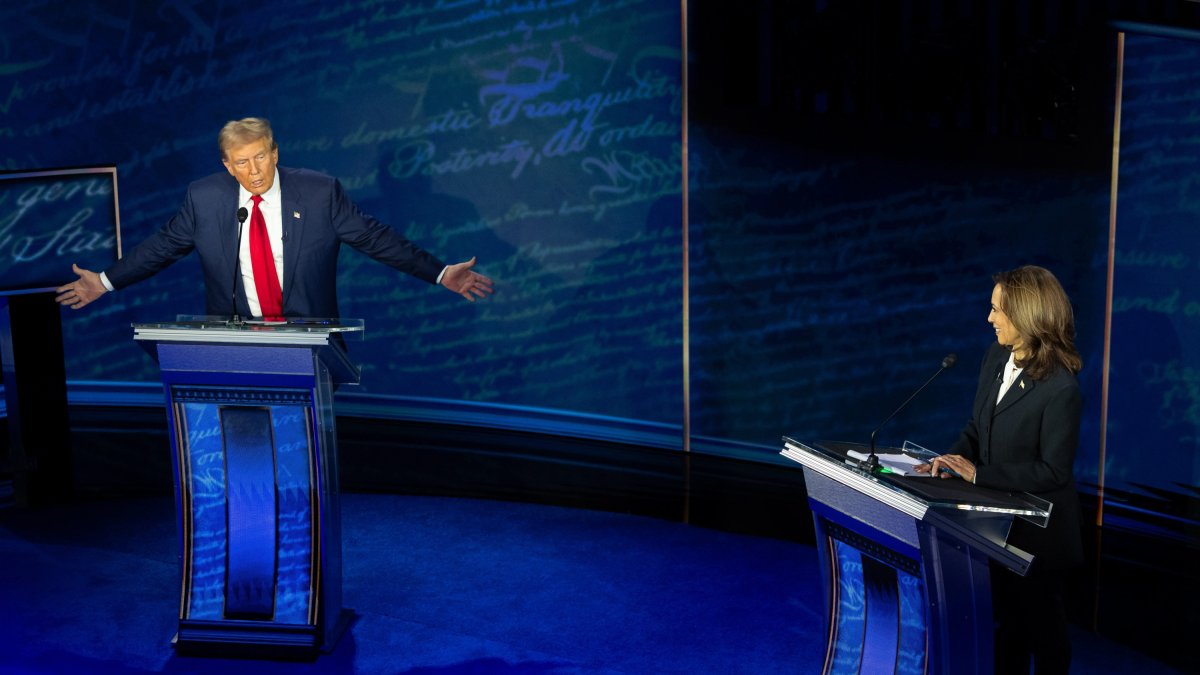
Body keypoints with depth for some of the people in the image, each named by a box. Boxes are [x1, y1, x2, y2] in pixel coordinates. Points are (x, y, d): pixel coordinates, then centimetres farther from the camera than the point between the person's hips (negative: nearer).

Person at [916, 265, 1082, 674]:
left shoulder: (1059, 388, -26)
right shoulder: (996, 357, -3)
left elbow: (1052, 470, -24)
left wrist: (979, 473, -25)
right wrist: (954, 459, -12)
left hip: (1037, 530, -7)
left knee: (1040, 619, 15)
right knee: (1006, 615, 23)